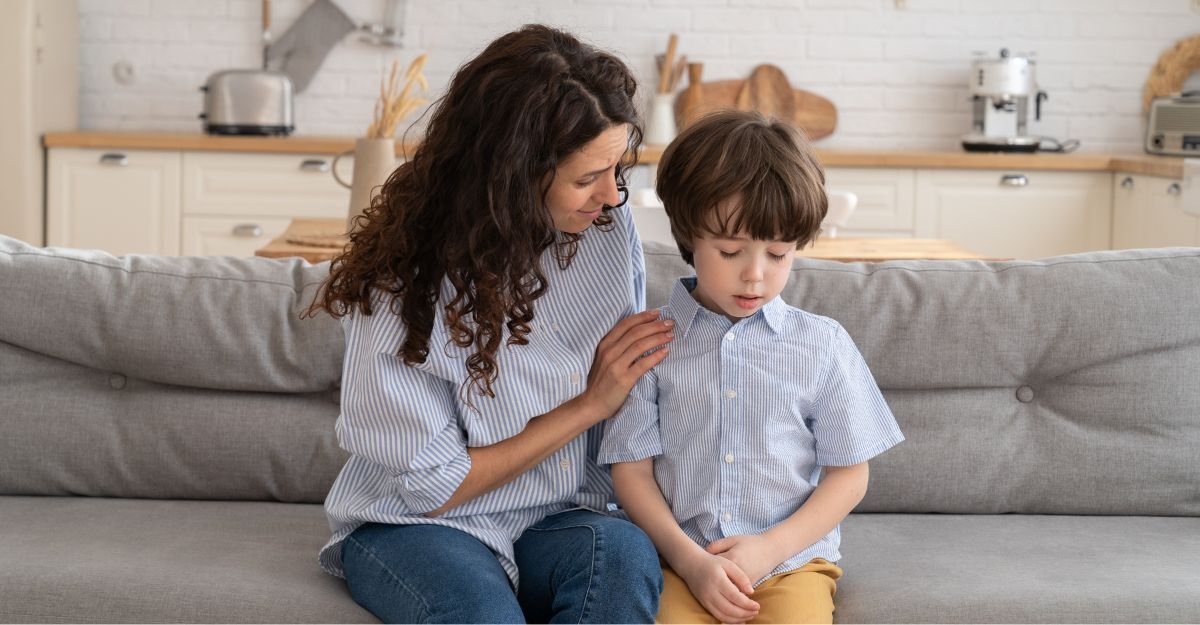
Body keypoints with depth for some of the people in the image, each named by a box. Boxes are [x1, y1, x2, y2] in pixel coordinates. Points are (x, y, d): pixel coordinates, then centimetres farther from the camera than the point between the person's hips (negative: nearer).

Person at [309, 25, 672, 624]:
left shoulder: (610, 228, -4)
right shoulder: (403, 287, -18)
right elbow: (434, 486, -12)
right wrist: (589, 405, -13)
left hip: (558, 521, 4)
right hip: (414, 527, -4)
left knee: (624, 553, -31)